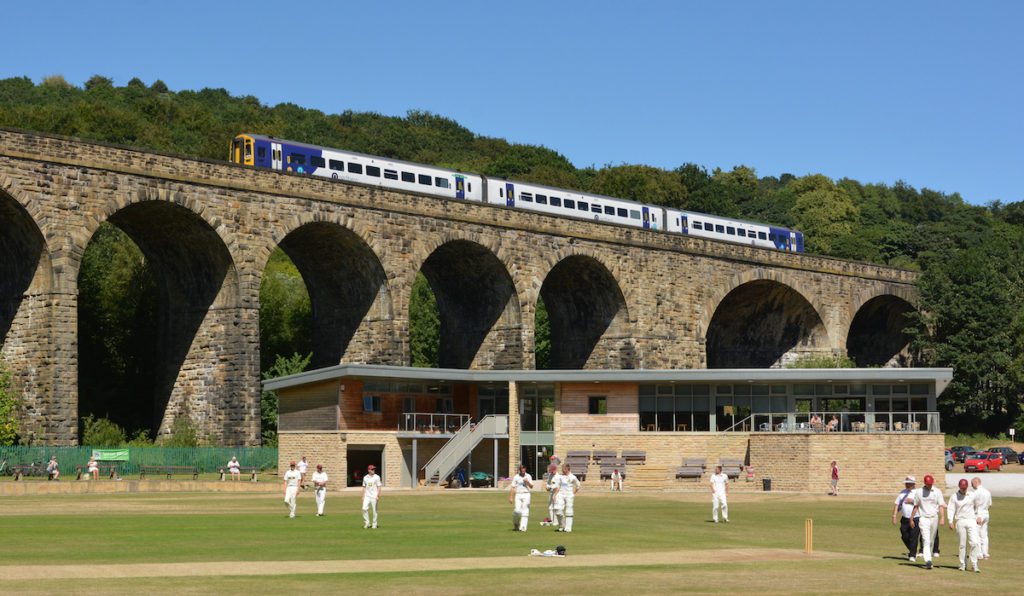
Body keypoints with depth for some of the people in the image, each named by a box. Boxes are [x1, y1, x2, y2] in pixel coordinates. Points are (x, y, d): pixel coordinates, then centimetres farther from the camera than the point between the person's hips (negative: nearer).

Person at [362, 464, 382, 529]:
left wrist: (378, 496, -14)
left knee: (374, 510, -1)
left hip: (374, 496, -3)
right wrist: (363, 496, 8)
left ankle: (374, 524, 9)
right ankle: (367, 523, 4)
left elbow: (379, 487, -5)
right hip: (367, 496, 3)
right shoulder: (365, 478, 8)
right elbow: (364, 487, 14)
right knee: (364, 508, -9)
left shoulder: (376, 477, -3)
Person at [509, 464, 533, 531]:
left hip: (526, 495, 1)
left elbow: (531, 486, 1)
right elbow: (513, 488, 3)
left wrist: (528, 482, -18)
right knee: (517, 510, -10)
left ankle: (523, 527, -4)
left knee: (525, 511, -5)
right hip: (518, 495, -1)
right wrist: (511, 497, -2)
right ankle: (516, 524, 14)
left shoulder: (528, 476, 6)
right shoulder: (516, 477, 3)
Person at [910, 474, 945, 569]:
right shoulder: (919, 492, 4)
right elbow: (915, 507, 11)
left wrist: (942, 518, -17)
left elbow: (941, 506, -4)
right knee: (926, 541, -13)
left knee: (931, 541, 10)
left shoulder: (937, 492, 4)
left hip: (934, 518, 2)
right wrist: (911, 519, 12)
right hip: (923, 518, -2)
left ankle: (928, 560, 22)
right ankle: (928, 561, -23)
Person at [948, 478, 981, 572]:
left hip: (971, 521, 0)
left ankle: (974, 565, -5)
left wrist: (977, 517, 17)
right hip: (960, 521, 0)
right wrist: (951, 522, -13)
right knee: (962, 544, 4)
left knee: (975, 543, -11)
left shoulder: (973, 495, 5)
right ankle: (963, 564, 14)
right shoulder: (954, 496, 1)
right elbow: (951, 509, -3)